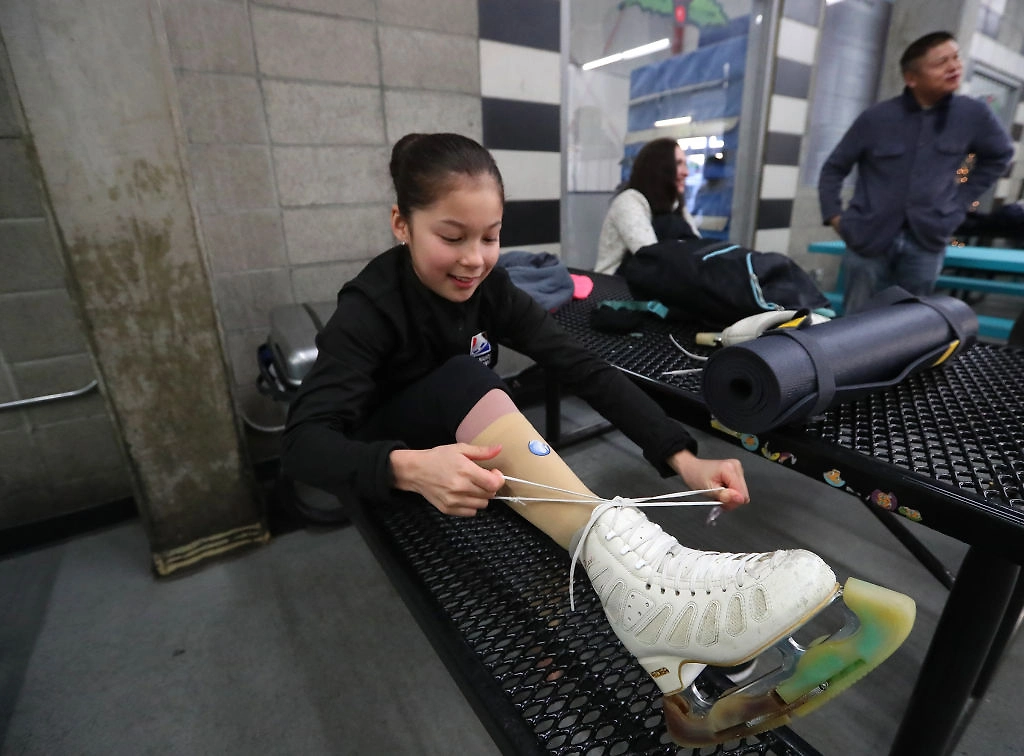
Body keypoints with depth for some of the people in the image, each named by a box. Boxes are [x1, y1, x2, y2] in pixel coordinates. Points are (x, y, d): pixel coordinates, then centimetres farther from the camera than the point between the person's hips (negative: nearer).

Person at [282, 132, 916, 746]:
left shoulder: (489, 288, -10)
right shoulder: (370, 306, -21)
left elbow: (583, 366, -18)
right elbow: (304, 441, -30)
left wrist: (682, 457, -30)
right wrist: (408, 467, -52)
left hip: (465, 442, 4)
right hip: (383, 462, -4)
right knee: (465, 379, -34)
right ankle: (628, 571, -44)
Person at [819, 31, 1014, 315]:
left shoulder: (975, 115, 3)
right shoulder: (876, 118, -4)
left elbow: (999, 156, 20)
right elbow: (834, 168, 4)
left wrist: (961, 200, 10)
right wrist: (833, 214, -3)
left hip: (926, 241, 2)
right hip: (869, 238, -2)